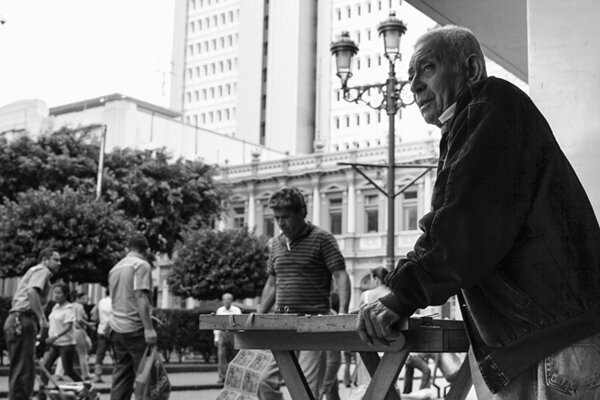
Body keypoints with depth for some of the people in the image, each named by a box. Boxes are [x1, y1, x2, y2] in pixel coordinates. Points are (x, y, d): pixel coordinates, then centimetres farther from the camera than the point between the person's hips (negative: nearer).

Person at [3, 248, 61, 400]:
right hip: (23, 321, -10)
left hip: (15, 320, 10)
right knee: (23, 370, -11)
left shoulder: (33, 271, 28)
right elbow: (32, 292, -22)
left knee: (19, 370, 13)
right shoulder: (42, 270, -1)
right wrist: (42, 319, -29)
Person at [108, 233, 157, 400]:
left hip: (117, 328, 7)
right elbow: (140, 296, -17)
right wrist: (149, 327, -20)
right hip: (135, 328, -7)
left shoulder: (115, 268, 17)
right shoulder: (141, 265, -7)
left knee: (121, 374, 8)